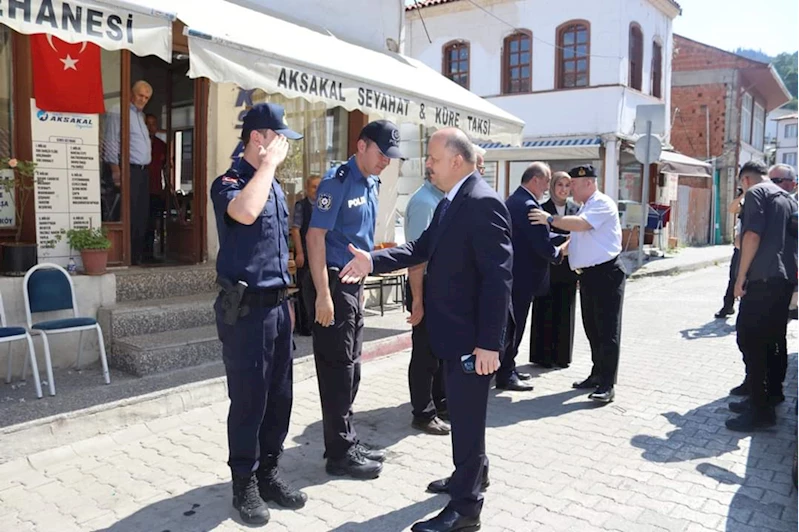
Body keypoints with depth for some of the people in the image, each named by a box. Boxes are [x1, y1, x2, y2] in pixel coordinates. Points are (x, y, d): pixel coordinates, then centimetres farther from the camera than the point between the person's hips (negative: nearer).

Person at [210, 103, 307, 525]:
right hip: (245, 309, -7)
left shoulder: (275, 187, 13)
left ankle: (268, 473, 28)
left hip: (276, 306, 8)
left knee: (279, 397, 13)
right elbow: (246, 212, -36)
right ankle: (244, 484, 19)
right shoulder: (228, 183, -11)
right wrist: (269, 163, -23)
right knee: (248, 400, 2)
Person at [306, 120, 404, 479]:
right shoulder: (338, 181, -13)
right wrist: (323, 294, -23)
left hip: (354, 284, 9)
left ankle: (347, 441, 28)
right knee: (338, 369, -1)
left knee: (350, 368, 15)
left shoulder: (372, 184, 12)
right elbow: (316, 237, -19)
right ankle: (340, 454, 11)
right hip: (334, 284, -9)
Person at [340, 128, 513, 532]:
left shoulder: (483, 203, -20)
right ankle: (471, 475, 42)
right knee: (462, 412, 23)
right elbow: (422, 248, 12)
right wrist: (373, 260, -1)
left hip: (472, 335, -10)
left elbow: (498, 276, -24)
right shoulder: (450, 202, 12)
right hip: (454, 331, 10)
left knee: (467, 417, 2)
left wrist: (489, 342, -25)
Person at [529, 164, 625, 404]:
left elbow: (580, 225, -27)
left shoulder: (603, 204, -11)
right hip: (587, 274, 10)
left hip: (606, 273, -10)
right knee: (591, 327, 14)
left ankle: (608, 384, -3)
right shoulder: (584, 207, 19)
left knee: (607, 329, -6)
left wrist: (550, 219, -24)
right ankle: (598, 374, 25)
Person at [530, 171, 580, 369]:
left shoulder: (576, 209, 7)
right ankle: (542, 355, 13)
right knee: (544, 312, 3)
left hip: (568, 268, 3)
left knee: (565, 312, 8)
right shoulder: (542, 209, -1)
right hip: (547, 267, -2)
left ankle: (562, 356, 18)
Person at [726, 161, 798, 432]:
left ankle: (760, 410, -3)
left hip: (762, 279, -9)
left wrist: (741, 277, -12)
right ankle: (770, 396, 22)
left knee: (750, 341, -5)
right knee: (769, 341, 15)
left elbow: (752, 236, -15)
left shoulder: (756, 193, -4)